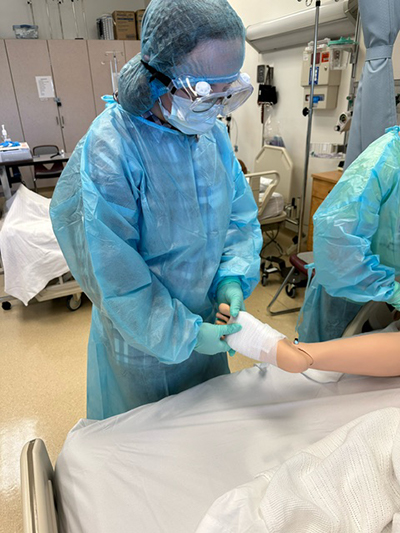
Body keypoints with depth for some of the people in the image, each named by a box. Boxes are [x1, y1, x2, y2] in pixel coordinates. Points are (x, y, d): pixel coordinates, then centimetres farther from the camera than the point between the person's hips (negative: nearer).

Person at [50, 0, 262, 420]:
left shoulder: (213, 133, -7)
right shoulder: (107, 152, -28)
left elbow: (241, 215, 1)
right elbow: (114, 276, -25)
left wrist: (233, 277, -14)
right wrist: (182, 334, -19)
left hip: (206, 320, 6)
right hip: (142, 337, -5)